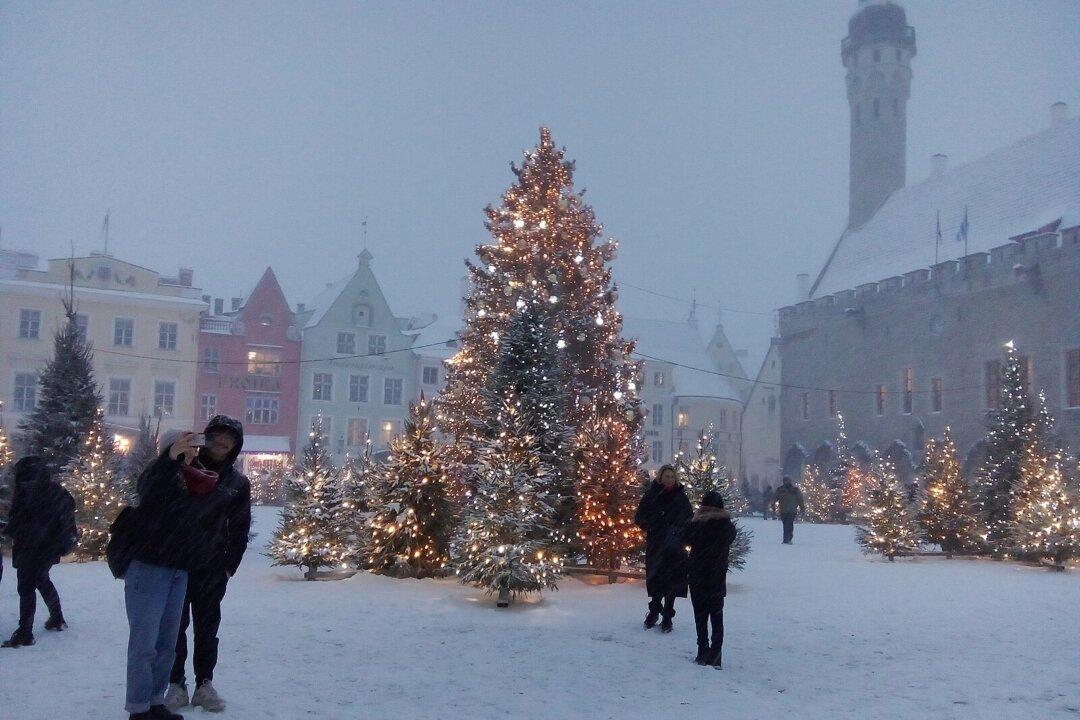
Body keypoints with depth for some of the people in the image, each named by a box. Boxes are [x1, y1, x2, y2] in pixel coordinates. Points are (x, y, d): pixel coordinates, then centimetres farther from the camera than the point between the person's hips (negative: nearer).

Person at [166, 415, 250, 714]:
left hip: (212, 569, 1)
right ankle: (176, 684, 14)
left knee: (207, 628, 8)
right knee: (175, 626, 4)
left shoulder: (238, 484, 3)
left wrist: (229, 566, 0)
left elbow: (240, 530, 5)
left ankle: (204, 684, 18)